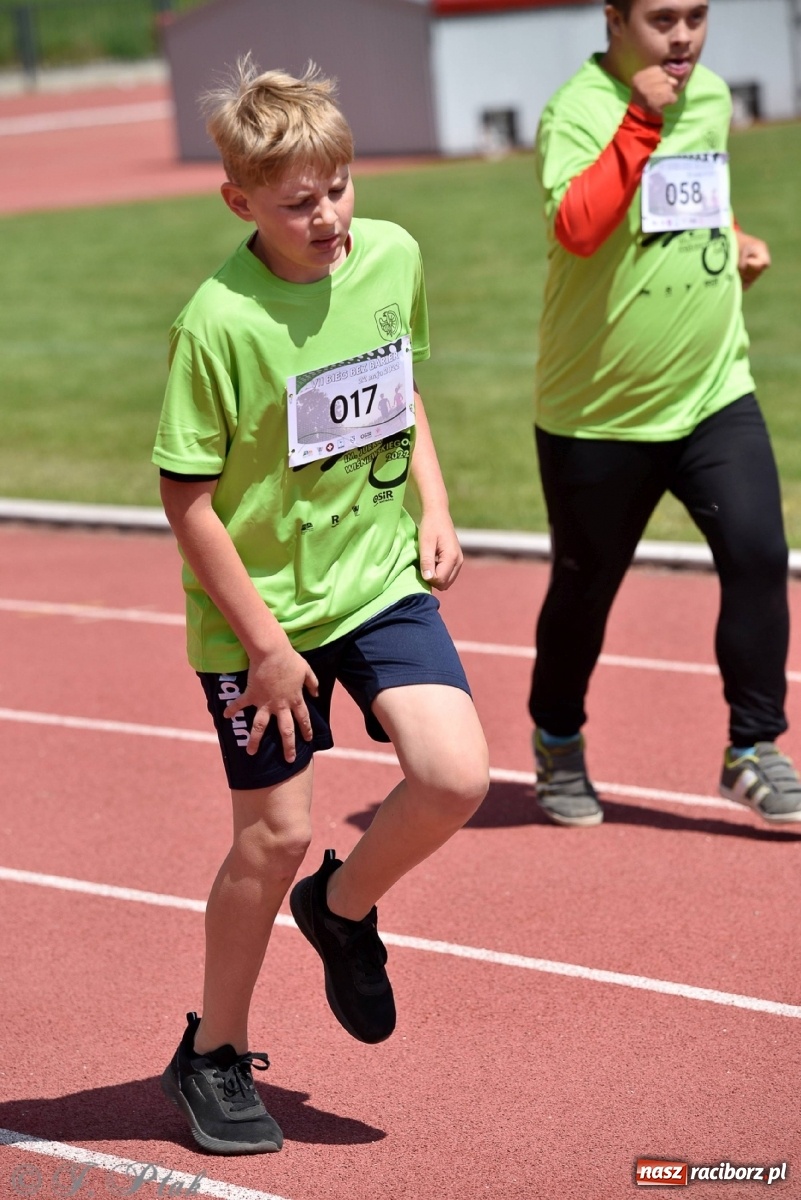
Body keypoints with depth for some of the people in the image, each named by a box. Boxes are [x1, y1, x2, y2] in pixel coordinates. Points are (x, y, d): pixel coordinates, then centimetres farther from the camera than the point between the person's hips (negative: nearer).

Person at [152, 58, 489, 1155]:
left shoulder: (395, 258, -4)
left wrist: (433, 506, 5)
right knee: (275, 835, 1)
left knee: (455, 776, -13)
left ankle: (344, 906, 19)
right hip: (260, 611, -4)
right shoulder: (219, 322, -21)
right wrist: (265, 642, -15)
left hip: (379, 579, 5)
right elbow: (186, 497, -16)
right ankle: (214, 1057, 22)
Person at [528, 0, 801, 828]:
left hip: (714, 394, 4)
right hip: (597, 412, -4)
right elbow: (577, 227, -35)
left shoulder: (712, 95, 5)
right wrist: (641, 118, -35)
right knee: (584, 588, 10)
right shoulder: (577, 111, -16)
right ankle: (558, 745, 35)